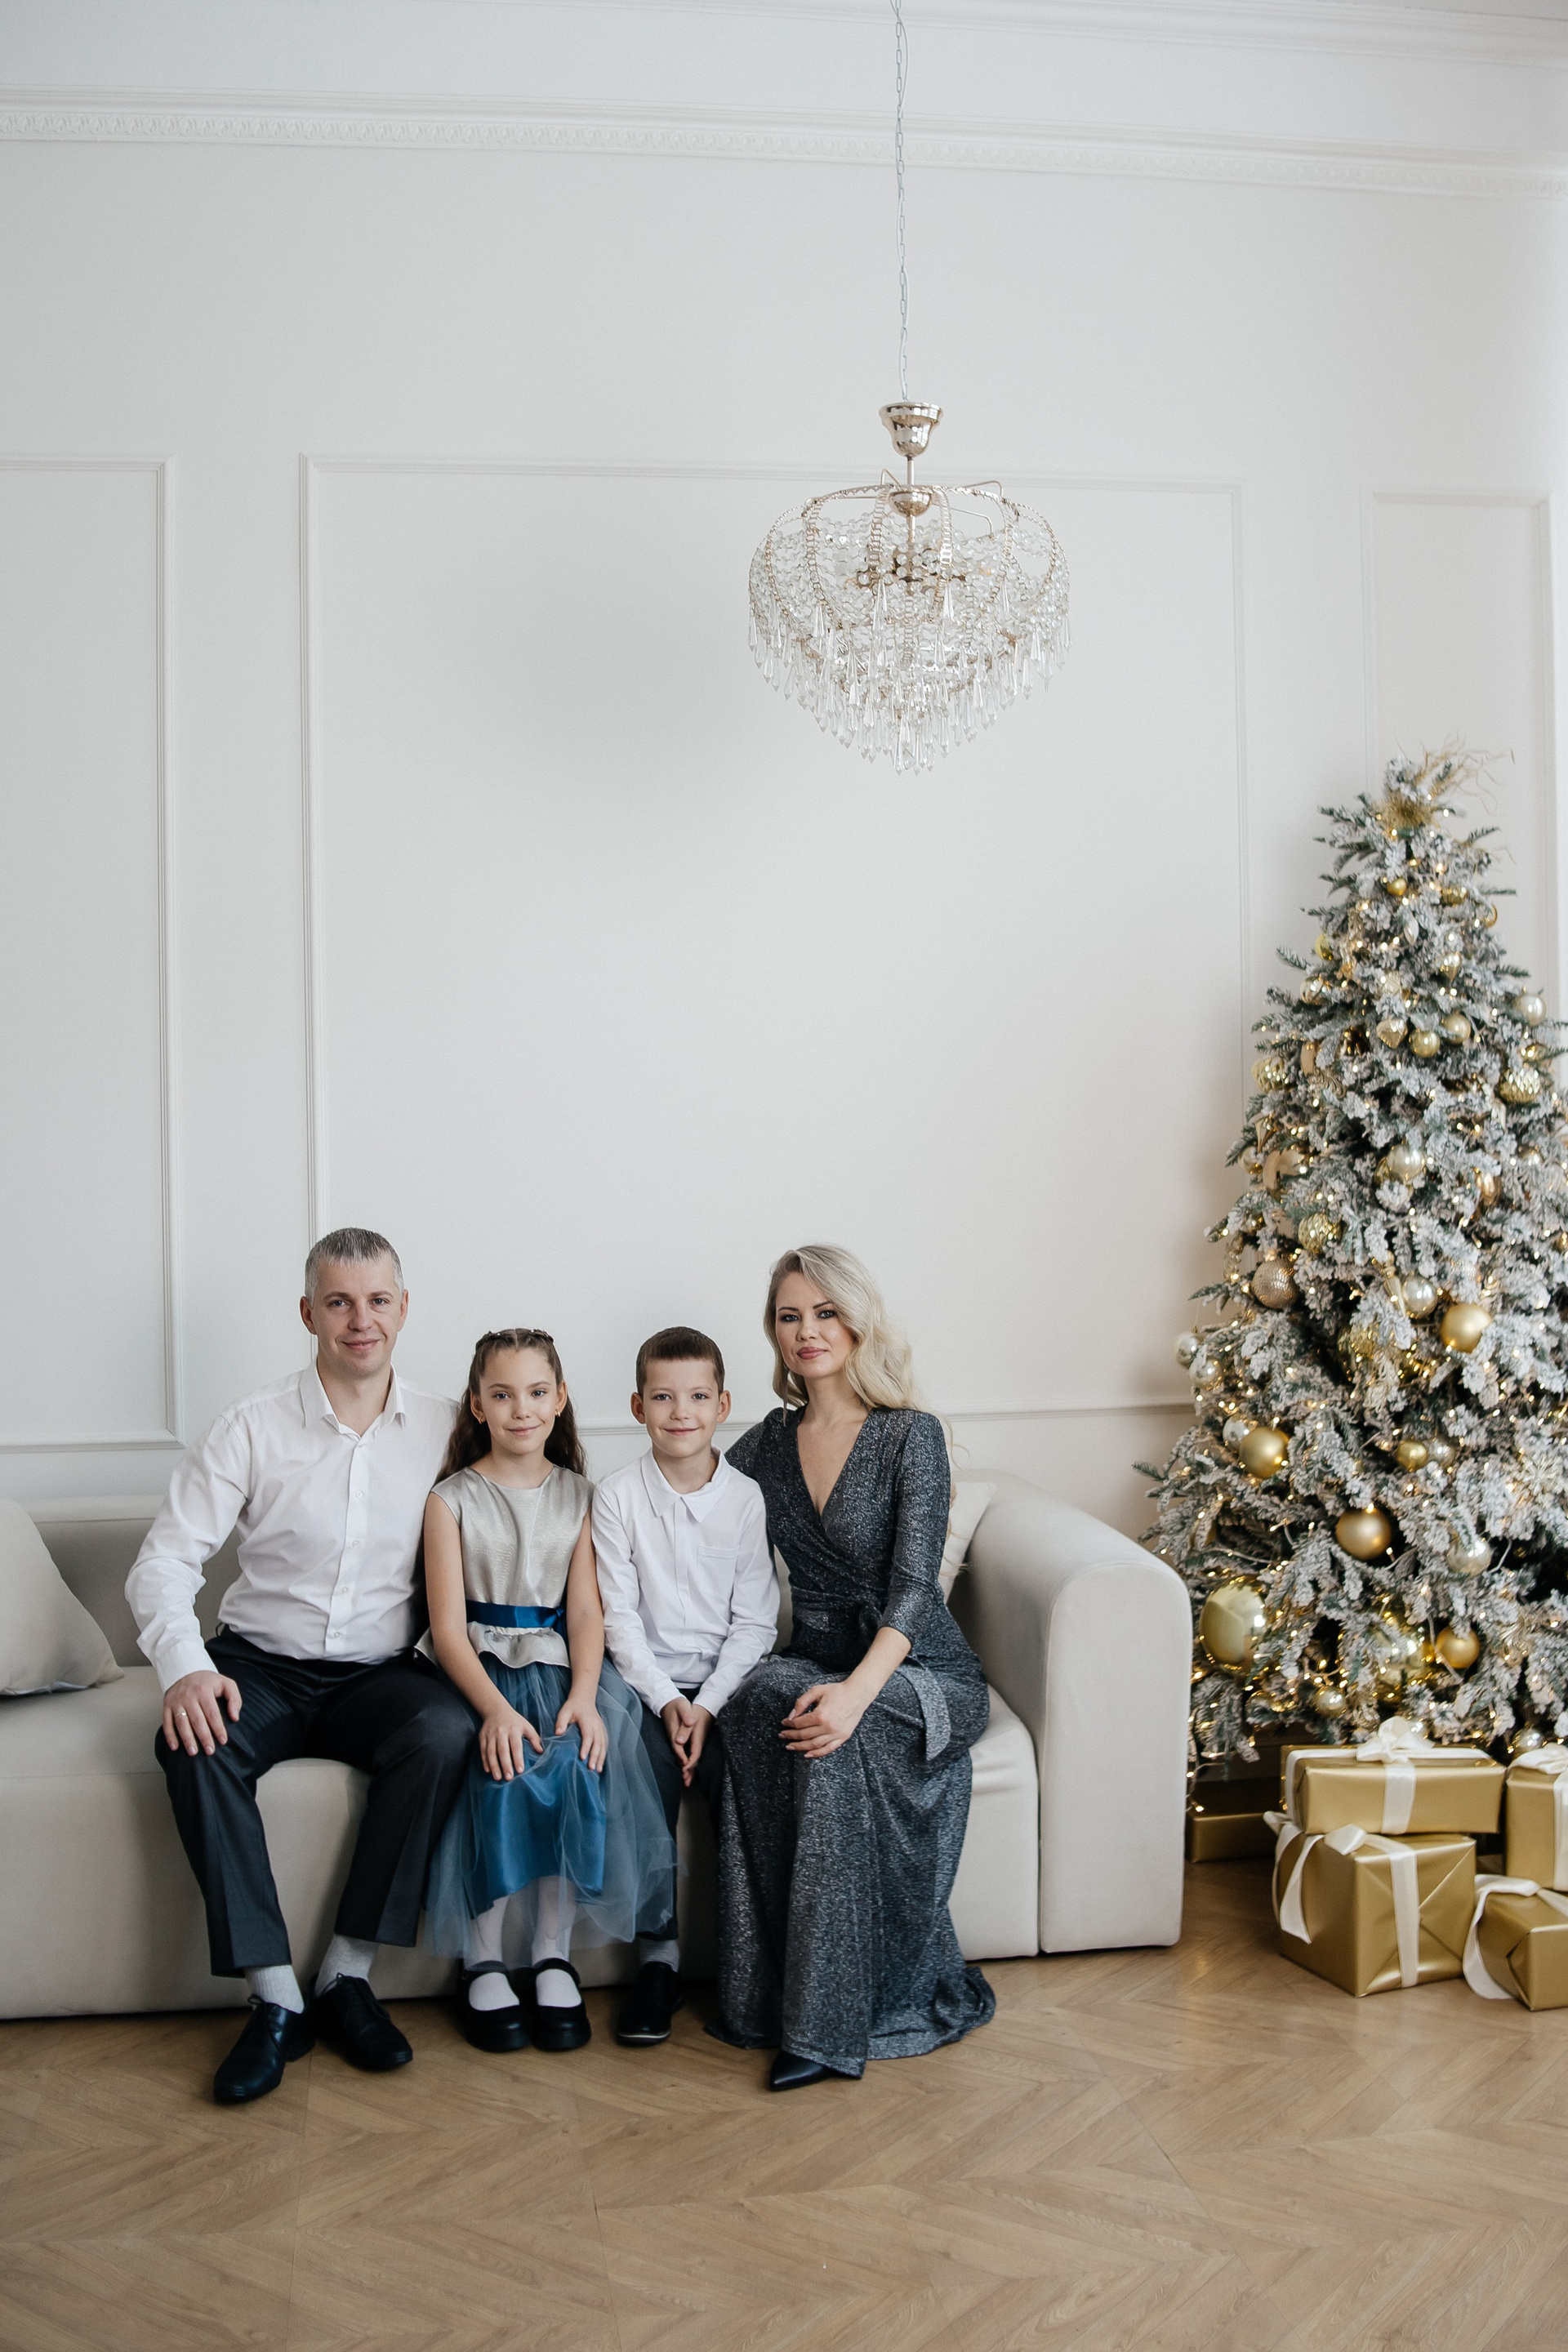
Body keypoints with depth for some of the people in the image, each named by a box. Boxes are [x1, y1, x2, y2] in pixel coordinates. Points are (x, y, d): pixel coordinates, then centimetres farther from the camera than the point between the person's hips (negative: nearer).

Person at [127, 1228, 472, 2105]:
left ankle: (349, 1976, -19)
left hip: (382, 1671, 1)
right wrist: (185, 1666, -24)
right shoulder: (254, 1427, -4)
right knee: (195, 1742, -32)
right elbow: (164, 1561, -7)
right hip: (263, 1667, 0)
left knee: (446, 1731, -31)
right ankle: (277, 1998, -24)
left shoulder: (444, 1429, 0)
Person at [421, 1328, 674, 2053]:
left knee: (574, 1761, -27)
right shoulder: (452, 1499, 3)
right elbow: (448, 1627, -5)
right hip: (479, 1670, -2)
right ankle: (483, 1961, -15)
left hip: (559, 1667, 2)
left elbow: (586, 1610, 2)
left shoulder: (578, 1496, 11)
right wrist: (495, 1708, -22)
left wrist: (583, 1694, -18)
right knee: (503, 1769, -30)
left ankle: (554, 1955, -14)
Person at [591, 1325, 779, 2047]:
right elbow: (619, 1616, -3)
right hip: (648, 1679, 0)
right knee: (650, 1771, -26)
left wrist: (707, 1705, -12)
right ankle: (658, 1954, -12)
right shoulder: (616, 1497, -1)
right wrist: (666, 1701, -14)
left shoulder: (748, 1500, 0)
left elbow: (754, 1621, 0)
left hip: (725, 1681, 1)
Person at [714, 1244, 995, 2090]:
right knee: (759, 1704, -32)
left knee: (835, 1735, -36)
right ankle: (771, 1991, -22)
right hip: (813, 1661, 4)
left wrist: (857, 1690, -35)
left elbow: (913, 1587, -18)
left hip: (918, 1672, -4)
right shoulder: (767, 1445, 8)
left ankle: (830, 2016, -26)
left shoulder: (911, 1436, -7)